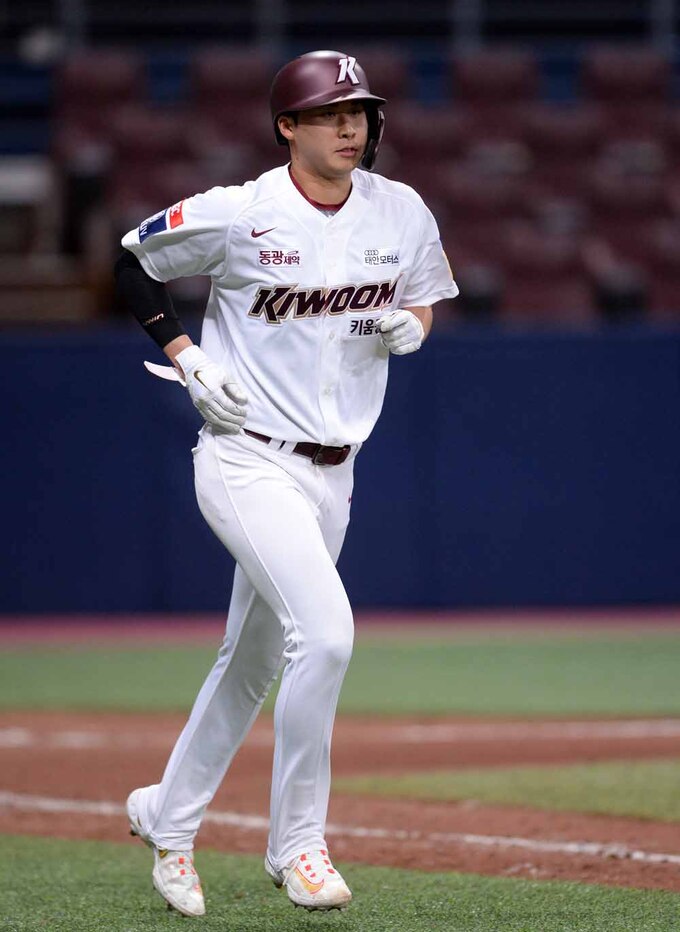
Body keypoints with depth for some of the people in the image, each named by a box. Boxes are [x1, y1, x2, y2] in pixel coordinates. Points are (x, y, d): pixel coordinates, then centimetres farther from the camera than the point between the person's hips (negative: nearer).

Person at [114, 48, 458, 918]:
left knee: (252, 665, 16)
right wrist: (185, 357, -8)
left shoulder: (402, 212, 2)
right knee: (324, 631, -23)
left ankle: (167, 816, 37)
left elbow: (426, 294, 19)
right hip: (248, 461, -6)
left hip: (331, 474, 6)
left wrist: (412, 325, -4)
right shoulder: (238, 214, -12)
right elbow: (134, 263, 2)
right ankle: (297, 843, -10)